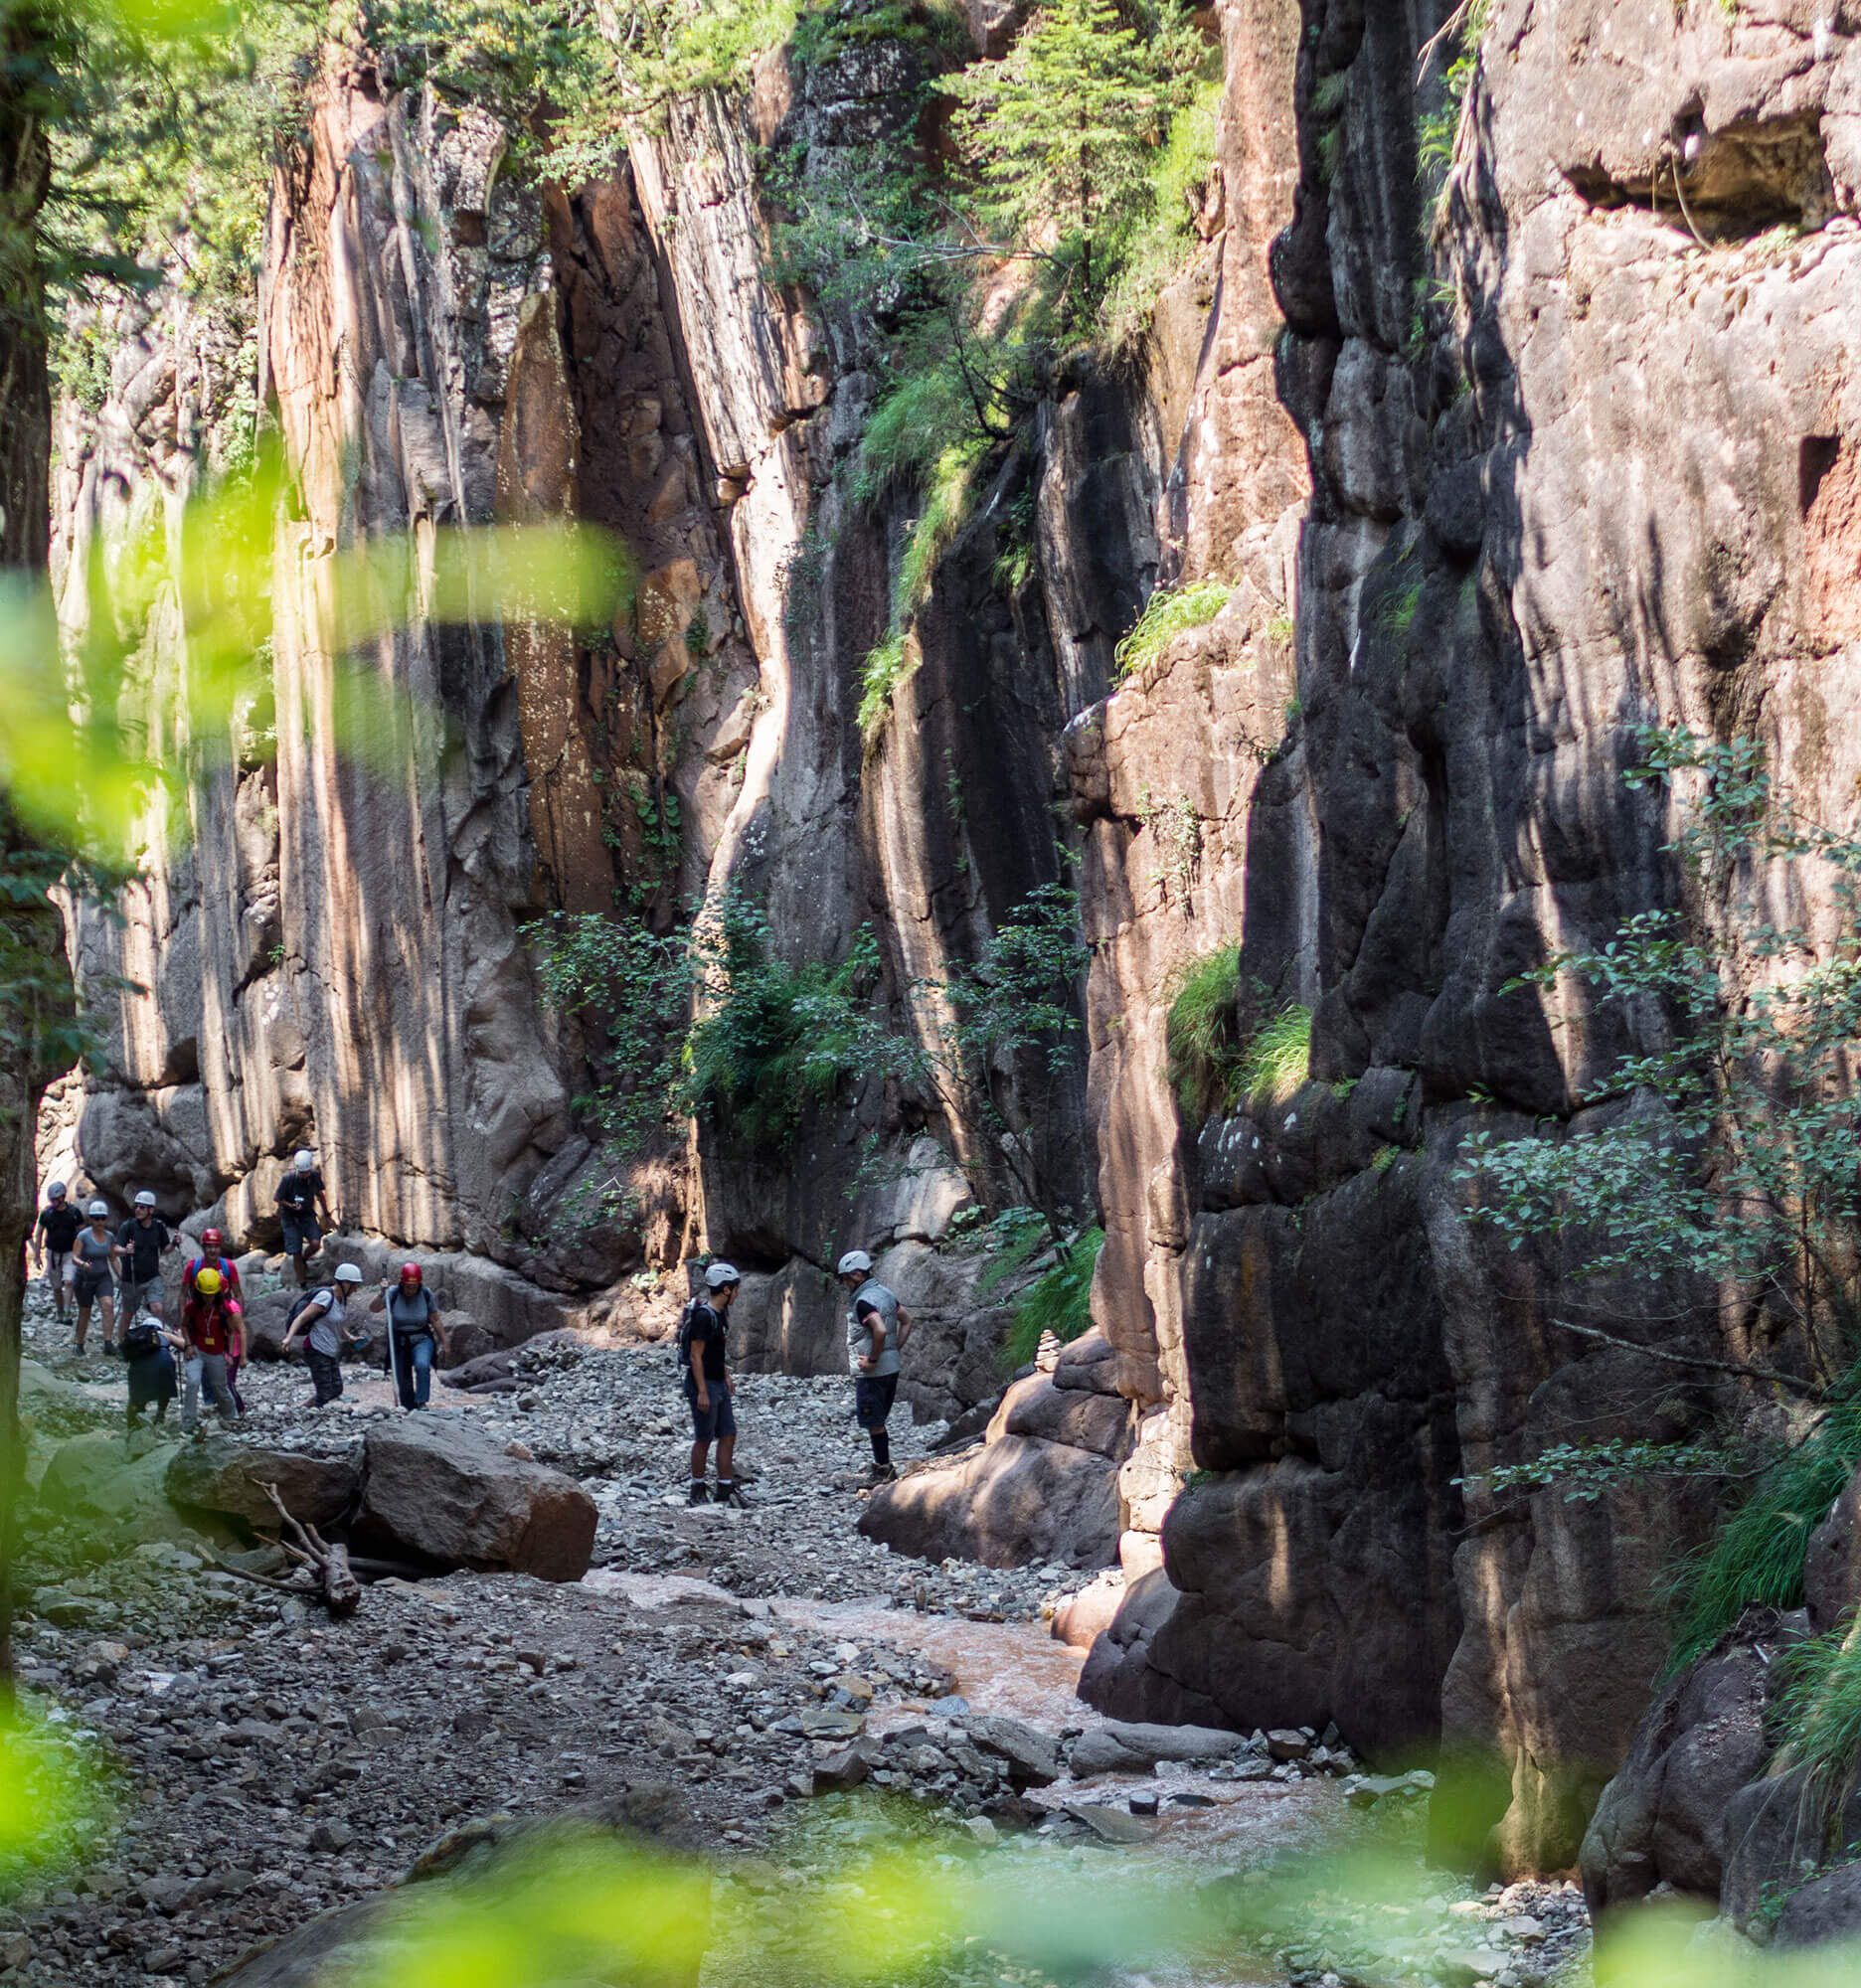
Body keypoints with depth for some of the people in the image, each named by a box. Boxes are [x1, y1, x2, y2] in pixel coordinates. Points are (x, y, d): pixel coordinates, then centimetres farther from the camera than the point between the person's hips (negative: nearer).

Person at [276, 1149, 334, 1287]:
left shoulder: (315, 1176, -11)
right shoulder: (288, 1179, -21)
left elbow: (320, 1195, 7)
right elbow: (280, 1200, -9)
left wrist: (327, 1216, 12)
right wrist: (291, 1206, -29)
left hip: (307, 1215, 3)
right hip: (290, 1217, -3)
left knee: (315, 1243, -17)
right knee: (296, 1251, -5)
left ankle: (304, 1259, 16)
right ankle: (302, 1282, 10)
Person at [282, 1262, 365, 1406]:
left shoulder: (343, 1298, 10)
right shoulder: (326, 1297, -17)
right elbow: (302, 1317, -22)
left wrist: (349, 1337, 8)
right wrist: (289, 1337, -35)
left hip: (331, 1353, 10)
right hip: (317, 1351, -10)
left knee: (336, 1390, 14)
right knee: (324, 1394, -10)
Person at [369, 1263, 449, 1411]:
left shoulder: (425, 1294, -8)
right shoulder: (393, 1294, -12)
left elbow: (435, 1321, 1)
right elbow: (373, 1309, -24)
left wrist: (444, 1341, 4)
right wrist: (381, 1293, -39)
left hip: (421, 1339, -1)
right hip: (399, 1341, 1)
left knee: (422, 1365, -29)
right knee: (403, 1380, 4)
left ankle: (421, 1402, -25)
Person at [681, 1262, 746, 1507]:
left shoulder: (720, 1314, 12)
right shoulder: (703, 1315, -18)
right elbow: (696, 1356, -20)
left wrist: (726, 1376, 22)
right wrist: (702, 1392, -22)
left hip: (719, 1385, 9)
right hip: (703, 1384, -9)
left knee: (728, 1435, 7)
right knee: (704, 1439, -1)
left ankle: (725, 1489, 12)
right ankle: (697, 1492, 9)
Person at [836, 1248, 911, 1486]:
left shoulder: (864, 1302, -19)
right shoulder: (885, 1293, 11)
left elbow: (880, 1330, -33)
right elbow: (907, 1320, 19)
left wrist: (872, 1360, -22)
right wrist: (896, 1349, 14)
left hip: (872, 1371, -9)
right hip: (891, 1367, 9)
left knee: (873, 1422, 0)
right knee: (878, 1420, 18)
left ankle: (884, 1470, 5)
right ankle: (881, 1466, 23)